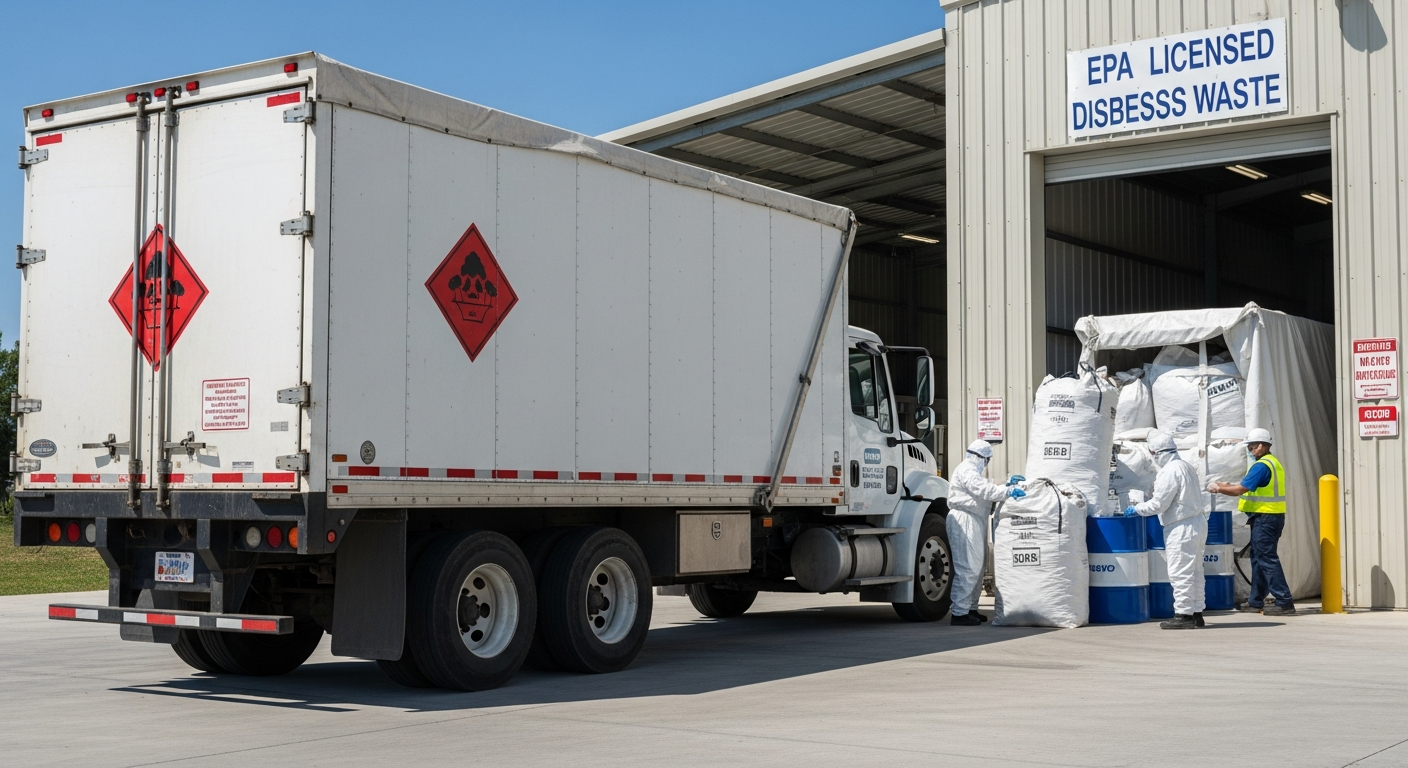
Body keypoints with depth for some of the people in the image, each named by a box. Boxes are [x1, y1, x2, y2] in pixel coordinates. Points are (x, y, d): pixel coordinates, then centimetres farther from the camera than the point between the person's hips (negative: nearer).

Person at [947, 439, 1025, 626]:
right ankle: (959, 613, -12)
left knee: (976, 567, 15)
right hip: (964, 521, -12)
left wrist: (1007, 484, 13)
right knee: (967, 568, -13)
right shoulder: (966, 470, -10)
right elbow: (983, 490, -23)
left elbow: (986, 489, 22)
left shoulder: (972, 471, 26)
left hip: (974, 521, 12)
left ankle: (970, 608, 23)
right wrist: (1008, 492, -25)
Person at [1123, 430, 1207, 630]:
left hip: (1182, 528, -10)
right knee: (1194, 571, 14)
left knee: (1180, 573, -5)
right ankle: (1196, 612, 20)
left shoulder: (1170, 471, -18)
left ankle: (1183, 614, -2)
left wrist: (1136, 509, -3)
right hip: (1196, 523, 10)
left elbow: (1159, 503, -18)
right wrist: (1146, 508, 22)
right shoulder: (1185, 466, 13)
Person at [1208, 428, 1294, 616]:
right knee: (1259, 558, 15)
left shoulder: (1262, 466, -16)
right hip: (1273, 516, 11)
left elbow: (1240, 489, -18)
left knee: (1267, 559, -9)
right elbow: (1250, 486, 19)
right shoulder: (1274, 463, 16)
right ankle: (1256, 601, 22)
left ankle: (1284, 602, -11)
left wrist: (1218, 489, -5)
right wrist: (1229, 486, 16)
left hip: (1265, 518, -10)